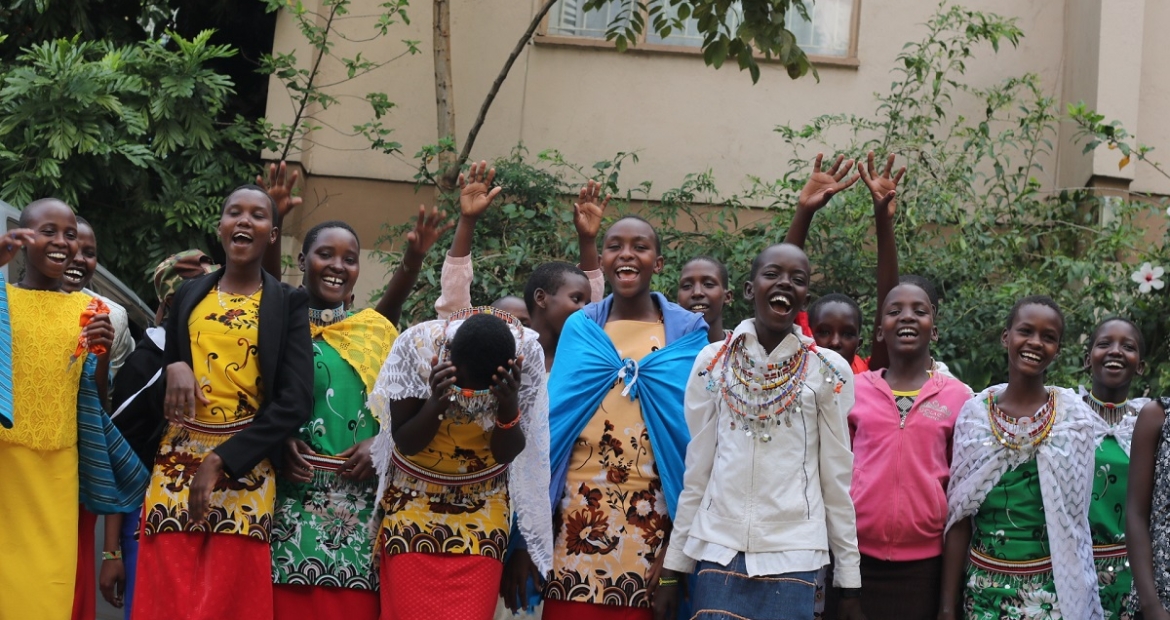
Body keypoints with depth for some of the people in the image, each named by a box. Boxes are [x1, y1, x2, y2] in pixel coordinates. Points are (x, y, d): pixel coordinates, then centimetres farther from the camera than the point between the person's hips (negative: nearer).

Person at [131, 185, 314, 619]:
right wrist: (173, 368, -6)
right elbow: (160, 365, 19)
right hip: (176, 465, 3)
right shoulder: (188, 295, 13)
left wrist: (220, 461, -13)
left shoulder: (289, 303, 3)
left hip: (244, 469, -3)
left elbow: (295, 401, -7)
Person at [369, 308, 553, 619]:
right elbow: (404, 443, -14)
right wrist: (436, 403, -33)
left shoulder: (527, 353, -20)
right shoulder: (416, 346, -23)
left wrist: (509, 406, -32)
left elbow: (506, 453, -12)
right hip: (414, 497, -1)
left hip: (483, 502, 1)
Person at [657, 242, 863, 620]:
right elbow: (696, 471, 7)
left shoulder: (829, 371, 0)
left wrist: (849, 581, 4)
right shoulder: (712, 362, 4)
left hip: (793, 555, -1)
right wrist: (674, 568, 7)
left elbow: (837, 478, 3)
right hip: (718, 549, 1)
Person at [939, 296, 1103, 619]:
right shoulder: (974, 413, 0)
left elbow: (1074, 518, 0)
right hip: (983, 585, 1)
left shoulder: (1073, 417, -3)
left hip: (1051, 586, -1)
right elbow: (959, 517, 1)